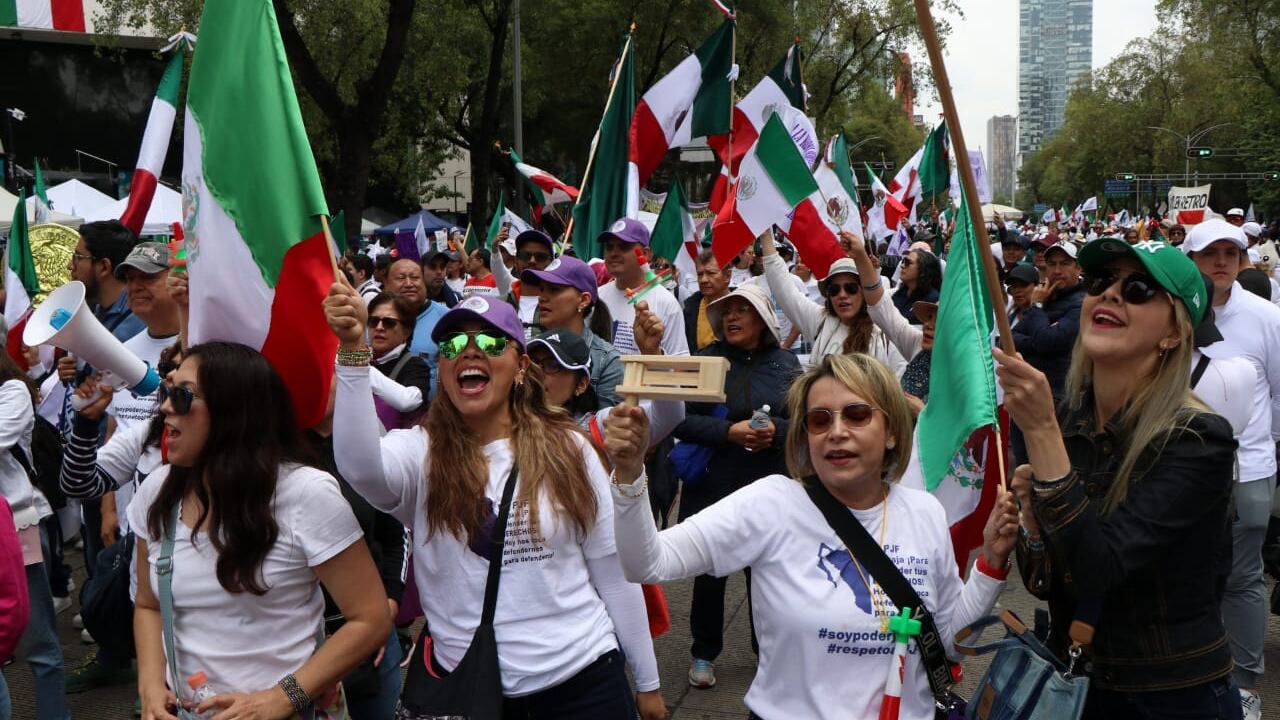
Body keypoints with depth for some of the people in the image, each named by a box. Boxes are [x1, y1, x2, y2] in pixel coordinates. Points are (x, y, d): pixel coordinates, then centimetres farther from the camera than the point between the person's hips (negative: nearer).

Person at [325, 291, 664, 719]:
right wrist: (353, 349, -39)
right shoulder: (421, 452, -5)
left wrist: (647, 681, 7)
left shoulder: (567, 449, -2)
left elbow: (613, 572, 3)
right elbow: (360, 468, -30)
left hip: (585, 683, 1)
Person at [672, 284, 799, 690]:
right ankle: (704, 653, 26)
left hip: (769, 488, 1)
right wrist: (729, 432, -20)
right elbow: (681, 420, -8)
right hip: (711, 484, -1)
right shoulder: (705, 360, 0)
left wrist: (776, 429, -16)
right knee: (709, 572, 8)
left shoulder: (785, 364, 5)